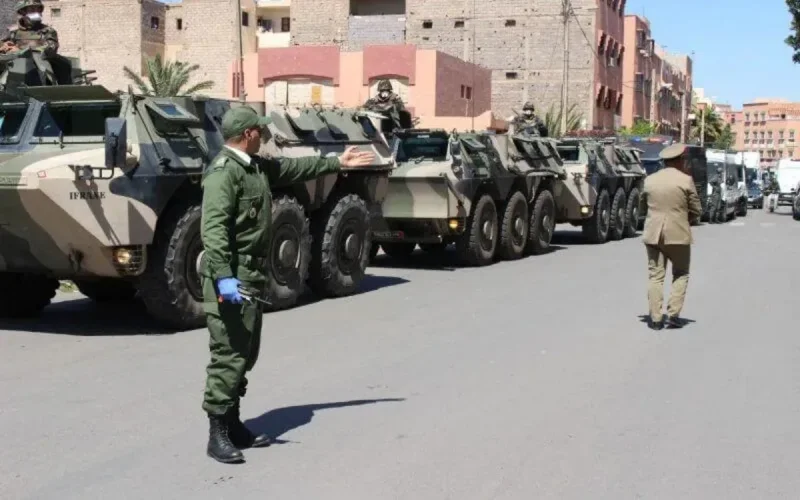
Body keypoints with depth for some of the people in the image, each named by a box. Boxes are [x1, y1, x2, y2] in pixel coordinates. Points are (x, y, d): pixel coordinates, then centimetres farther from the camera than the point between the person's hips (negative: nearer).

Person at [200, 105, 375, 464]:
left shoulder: (256, 166, 13)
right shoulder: (224, 172, -16)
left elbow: (294, 168, 29)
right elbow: (213, 228, -24)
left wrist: (337, 163, 34)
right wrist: (223, 277, -32)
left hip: (252, 276, 10)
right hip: (230, 277, -10)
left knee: (246, 354, 15)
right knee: (229, 355, -8)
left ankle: (233, 426, 24)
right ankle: (218, 435, -1)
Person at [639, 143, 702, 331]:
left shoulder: (649, 180, 3)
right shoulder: (686, 180, -7)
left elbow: (643, 203, 15)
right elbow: (696, 210, -2)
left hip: (653, 234, 3)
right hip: (678, 234, -3)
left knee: (656, 276, 6)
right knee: (680, 275, 11)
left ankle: (655, 318, 2)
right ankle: (673, 314, 2)